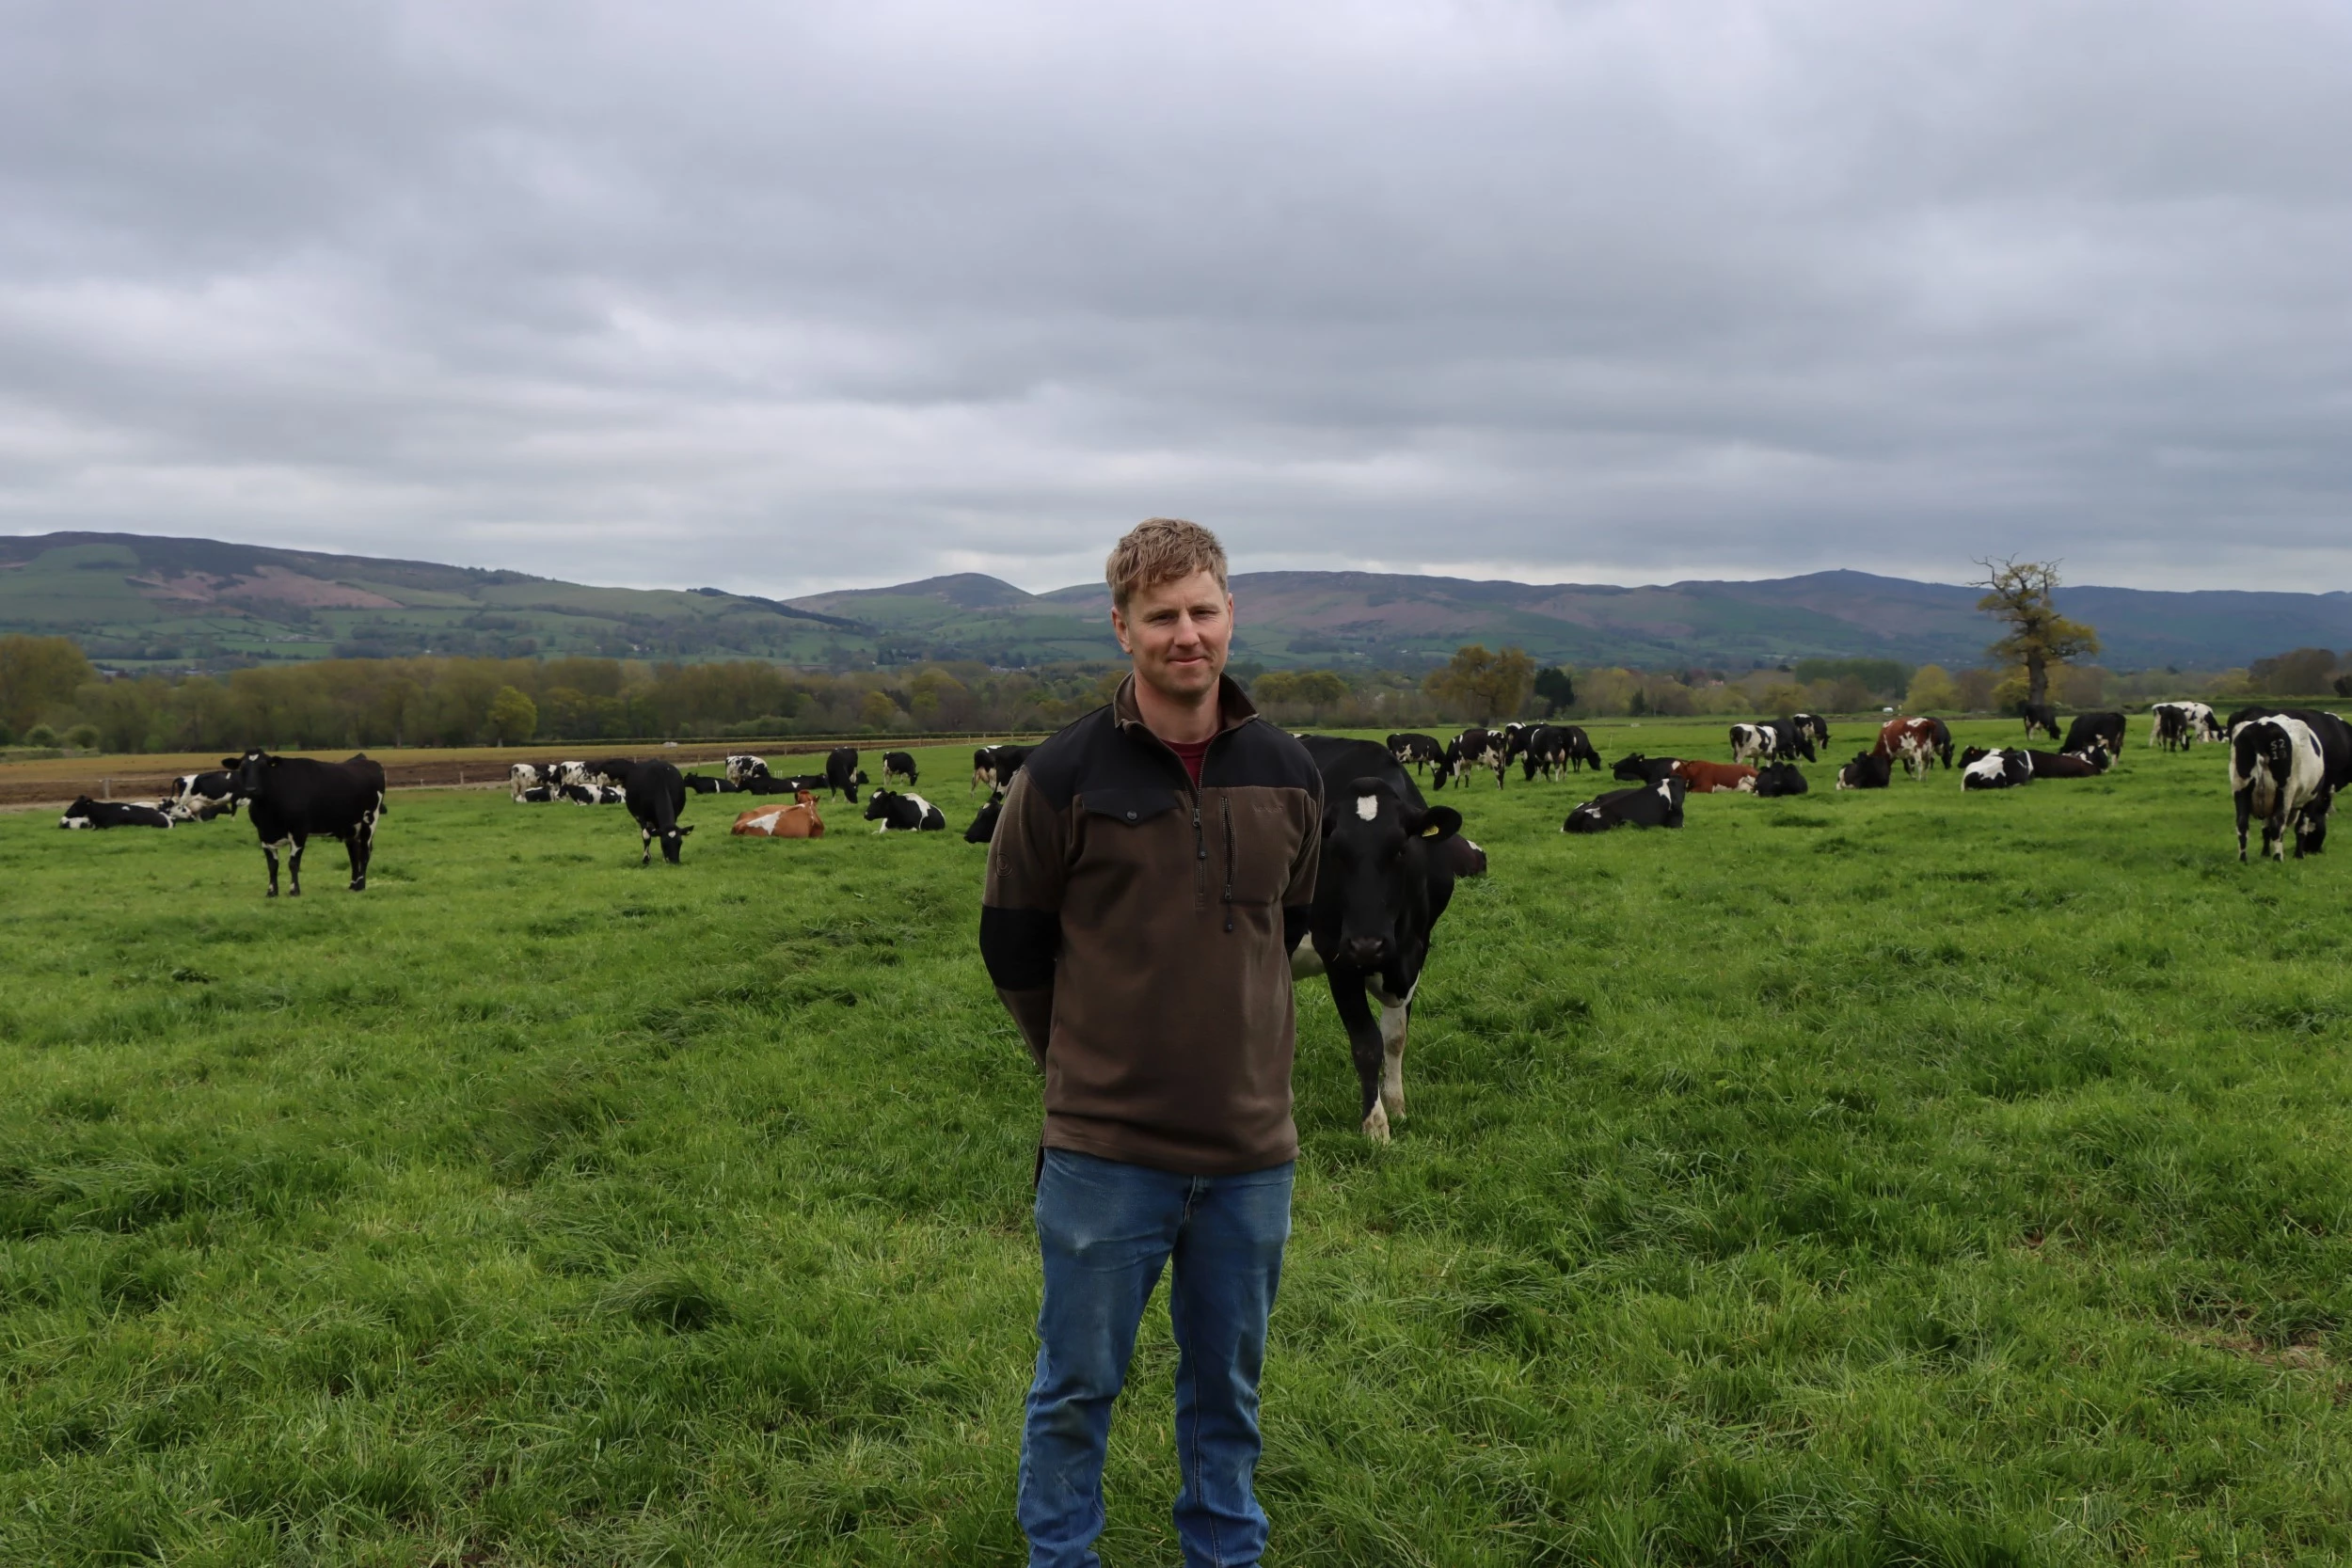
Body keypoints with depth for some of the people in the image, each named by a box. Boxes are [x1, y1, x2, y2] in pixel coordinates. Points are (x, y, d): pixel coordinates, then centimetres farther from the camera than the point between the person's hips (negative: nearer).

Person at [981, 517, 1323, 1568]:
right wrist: (1085, 1066, 8)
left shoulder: (1286, 775, 2)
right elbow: (1013, 946, 1)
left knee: (1228, 1384, 18)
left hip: (1252, 1147, 3)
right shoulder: (1063, 777, -10)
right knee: (1078, 1385, 11)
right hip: (1104, 1149, -3)